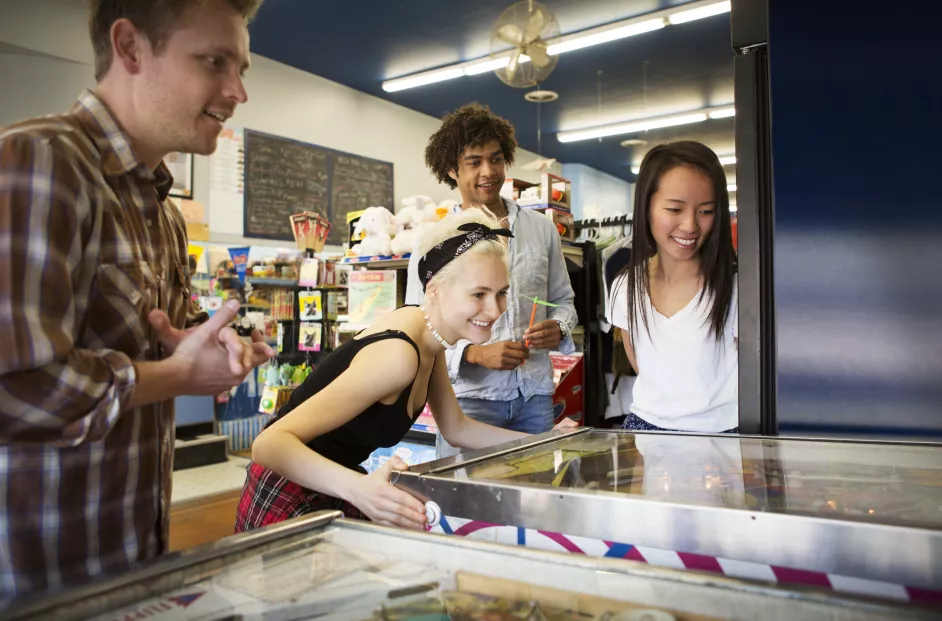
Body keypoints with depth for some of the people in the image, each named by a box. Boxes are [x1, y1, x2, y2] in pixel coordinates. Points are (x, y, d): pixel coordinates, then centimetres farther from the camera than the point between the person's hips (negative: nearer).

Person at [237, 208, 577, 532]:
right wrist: (356, 487, -49)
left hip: (329, 488, 8)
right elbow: (270, 443, -34)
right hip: (287, 501, -8)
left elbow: (456, 428, 10)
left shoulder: (429, 336, -3)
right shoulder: (397, 356, -30)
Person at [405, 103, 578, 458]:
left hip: (535, 393, 3)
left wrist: (558, 328, -3)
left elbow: (563, 299, 20)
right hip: (469, 395, -3)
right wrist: (475, 353, -18)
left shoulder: (542, 230, 11)